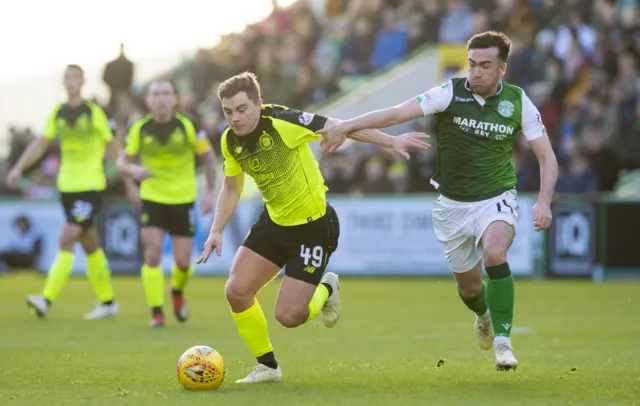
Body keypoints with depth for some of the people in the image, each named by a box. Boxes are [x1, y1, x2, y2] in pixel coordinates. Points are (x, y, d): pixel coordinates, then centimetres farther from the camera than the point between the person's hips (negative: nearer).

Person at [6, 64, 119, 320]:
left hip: (91, 186, -5)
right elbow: (40, 144, 10)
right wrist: (19, 168, -3)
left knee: (66, 239, -16)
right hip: (67, 186, 6)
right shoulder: (57, 114, 7)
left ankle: (47, 300, -21)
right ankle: (107, 301, 22)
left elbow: (112, 149, 0)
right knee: (89, 244, 12)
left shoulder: (94, 113, -6)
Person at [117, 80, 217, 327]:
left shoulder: (187, 126, -9)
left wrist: (209, 191, -6)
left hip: (183, 200, 0)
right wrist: (133, 171, -17)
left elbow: (208, 156, 1)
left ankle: (177, 292, 34)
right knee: (152, 255, -14)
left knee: (183, 261, 0)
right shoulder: (139, 129, -6)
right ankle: (156, 312, -6)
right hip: (152, 199, 0)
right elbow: (123, 161, 5)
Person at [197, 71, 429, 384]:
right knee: (236, 291, -6)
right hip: (274, 222, 7)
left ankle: (325, 290, 25)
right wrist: (216, 231, 5)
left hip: (313, 226, -7)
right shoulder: (230, 141, -3)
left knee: (289, 316, -10)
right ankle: (267, 366, 14)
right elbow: (231, 188, 15)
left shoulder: (282, 122, -24)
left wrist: (391, 142, -21)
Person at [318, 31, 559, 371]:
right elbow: (396, 114, -20)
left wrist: (544, 202, -16)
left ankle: (502, 341, -20)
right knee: (468, 286, 10)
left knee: (494, 253, -31)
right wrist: (346, 126, -31)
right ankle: (484, 315, 49)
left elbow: (546, 156, -2)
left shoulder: (518, 102, -7)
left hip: (496, 198, -1)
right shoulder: (450, 94, -12)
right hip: (452, 204, 1)